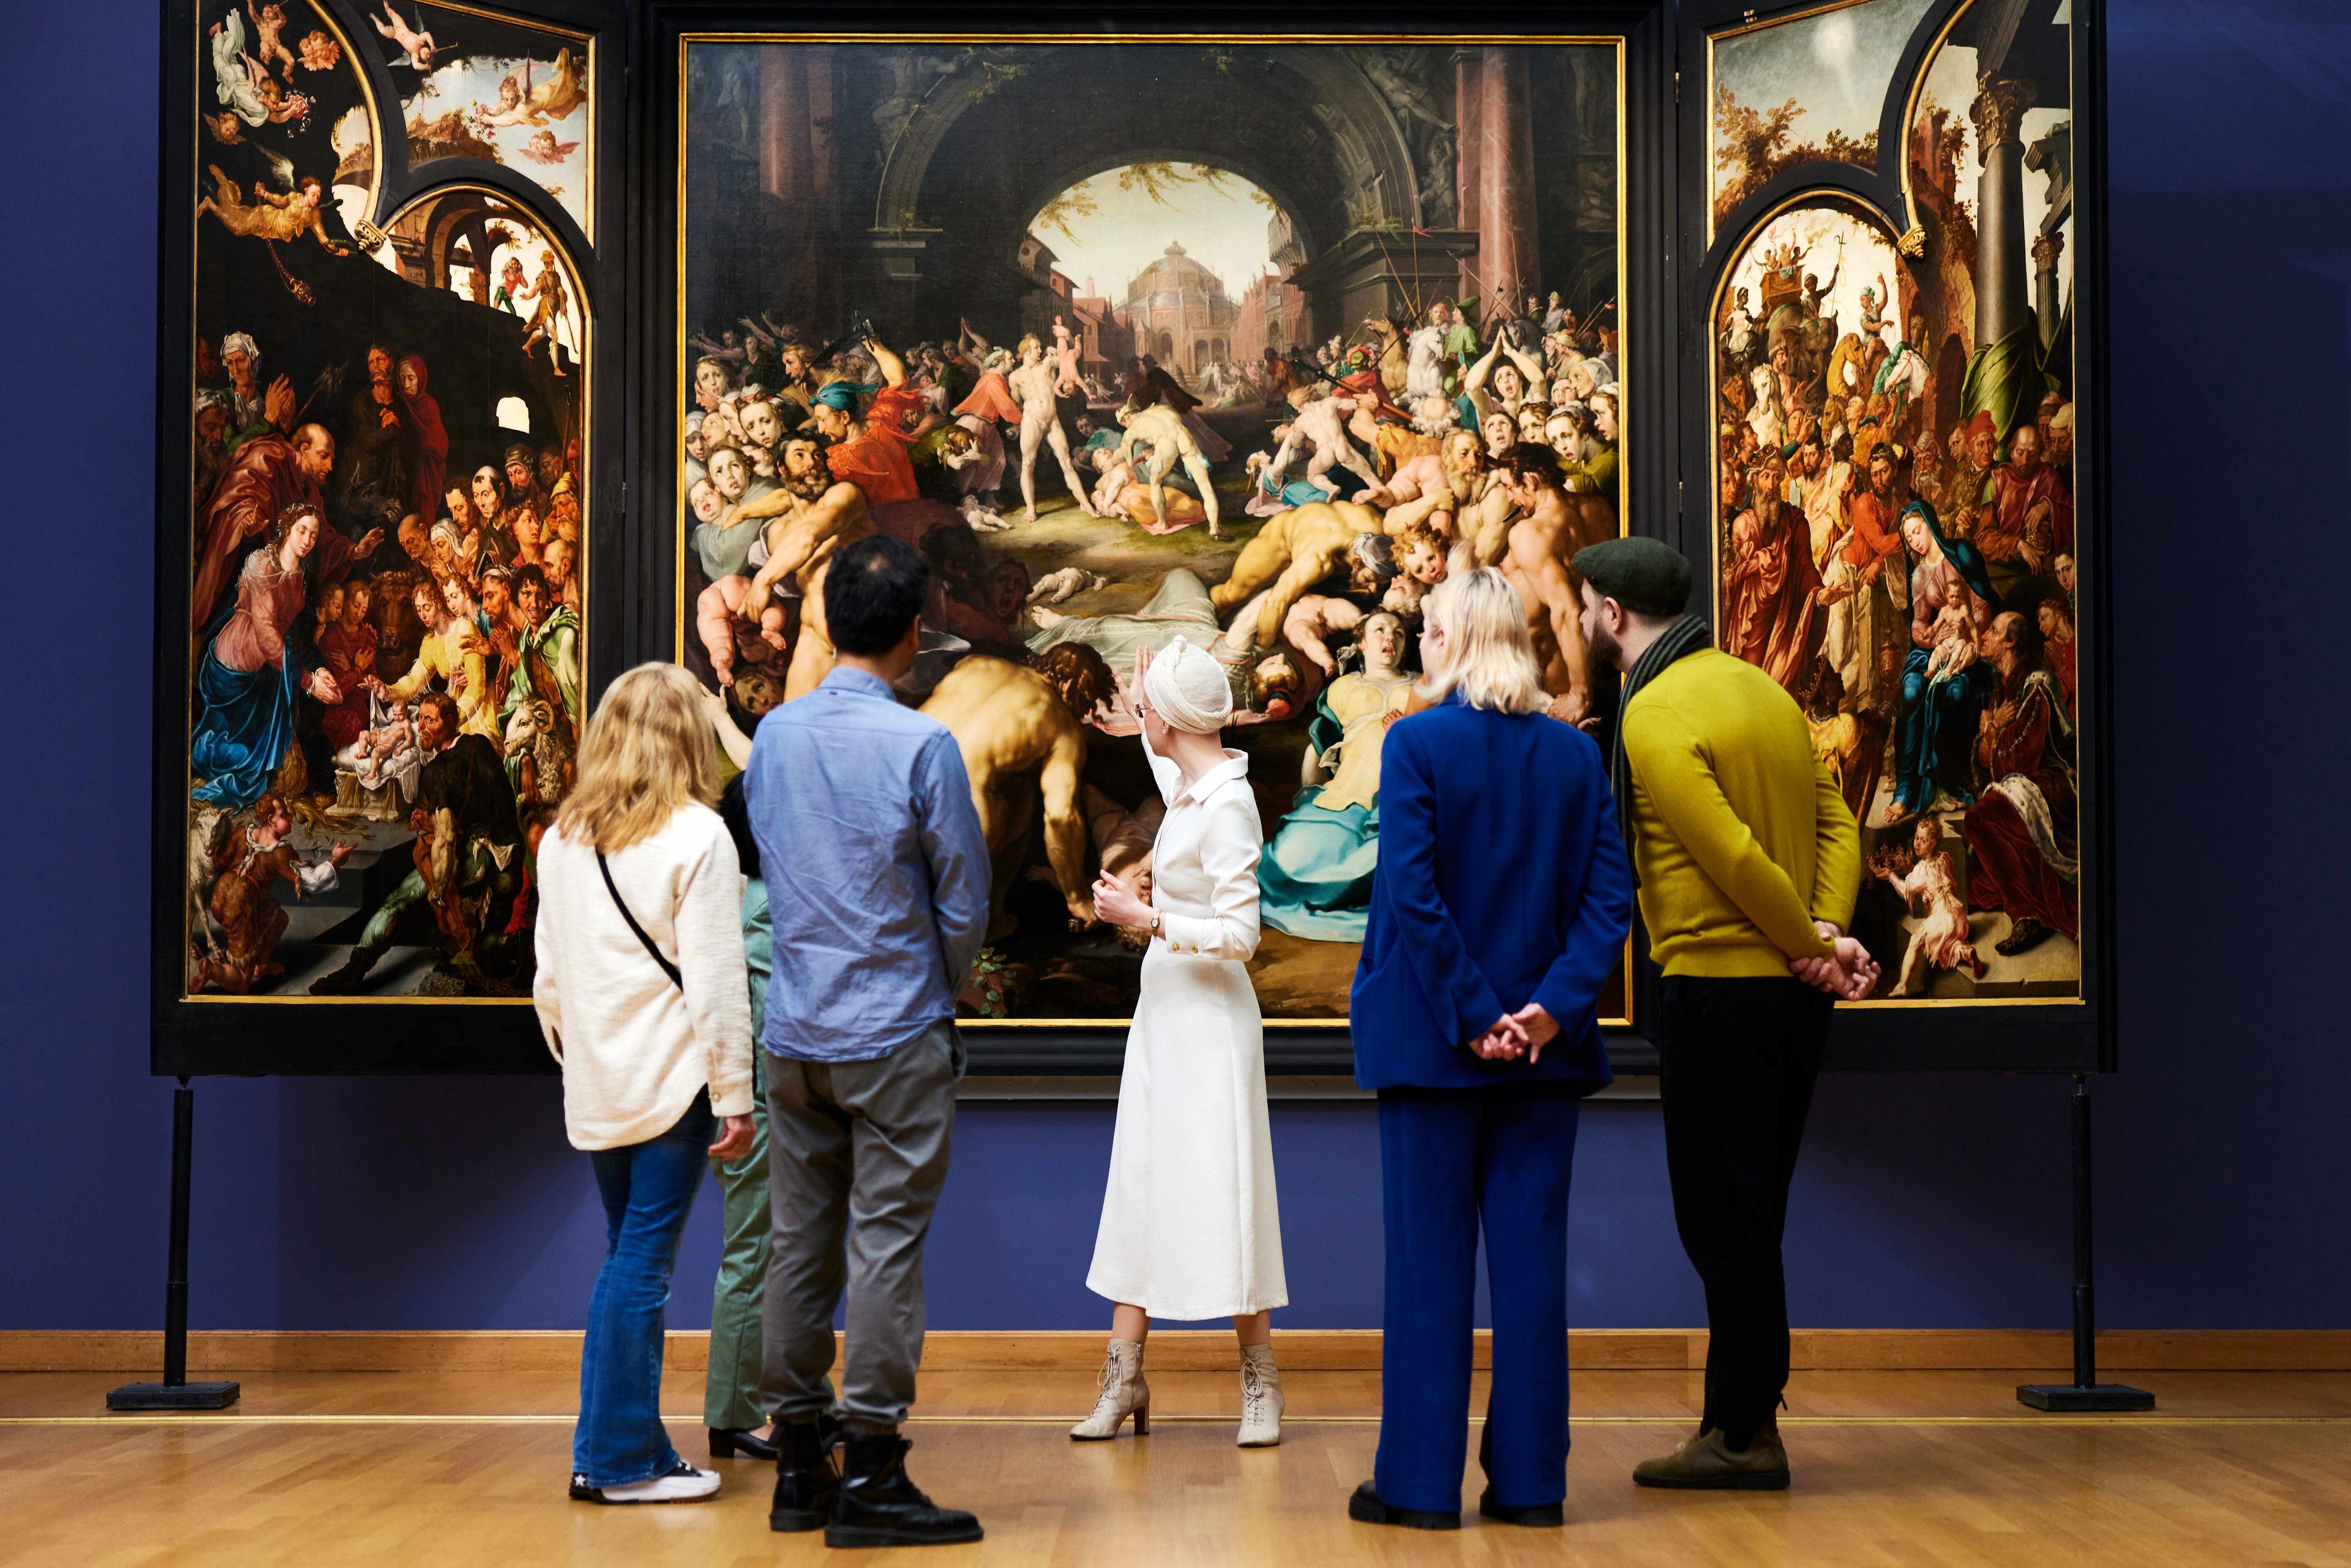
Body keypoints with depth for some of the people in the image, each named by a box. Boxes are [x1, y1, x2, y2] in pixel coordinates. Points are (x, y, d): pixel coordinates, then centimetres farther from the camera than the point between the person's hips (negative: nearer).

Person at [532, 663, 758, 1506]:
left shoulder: (560, 838, 10)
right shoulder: (697, 836, -9)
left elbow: (548, 975, 14)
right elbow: (714, 982, -12)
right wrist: (736, 1097, -9)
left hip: (596, 1085, 6)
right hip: (671, 1078, -6)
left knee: (626, 1260, 14)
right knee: (642, 1264, -3)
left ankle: (626, 1446, 16)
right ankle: (619, 1458, 1)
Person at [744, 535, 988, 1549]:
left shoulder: (772, 735, 4)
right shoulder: (920, 744, -13)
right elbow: (964, 903, -5)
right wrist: (942, 993, 13)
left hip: (794, 1034, 6)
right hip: (897, 1031, -6)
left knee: (798, 1242, 10)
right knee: (885, 1246, -2)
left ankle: (796, 1464, 16)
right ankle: (870, 1470, -1)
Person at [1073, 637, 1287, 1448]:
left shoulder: (1226, 808, -19)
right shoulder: (1192, 789, 7)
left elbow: (1239, 935, -22)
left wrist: (1145, 918, -19)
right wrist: (1144, 727, 31)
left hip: (1209, 1017, -9)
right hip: (1164, 1010, 9)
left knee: (1219, 1194, -3)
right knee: (1140, 1188, 8)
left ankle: (1260, 1382, 8)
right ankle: (1124, 1377, 13)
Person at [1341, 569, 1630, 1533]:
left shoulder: (1418, 743, -8)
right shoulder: (1577, 754, 5)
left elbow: (1413, 894, -15)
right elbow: (1608, 897, -2)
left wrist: (1471, 1016, -11)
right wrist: (1551, 1004, -8)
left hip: (1430, 1042, -4)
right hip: (1545, 1049, 4)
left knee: (1428, 1257, 3)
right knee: (1531, 1254, 8)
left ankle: (1423, 1480, 7)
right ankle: (1529, 1478, 12)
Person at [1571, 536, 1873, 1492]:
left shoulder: (1653, 718, -15)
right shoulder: (1760, 688, 13)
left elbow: (1735, 858, -20)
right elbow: (1836, 822, 8)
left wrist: (1811, 943, -8)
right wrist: (1827, 932, -3)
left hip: (1718, 989, -9)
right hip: (1792, 991, 9)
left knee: (1722, 1220, -1)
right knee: (1747, 1217, 14)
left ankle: (1744, 1438, 5)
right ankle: (1743, 1423, 20)